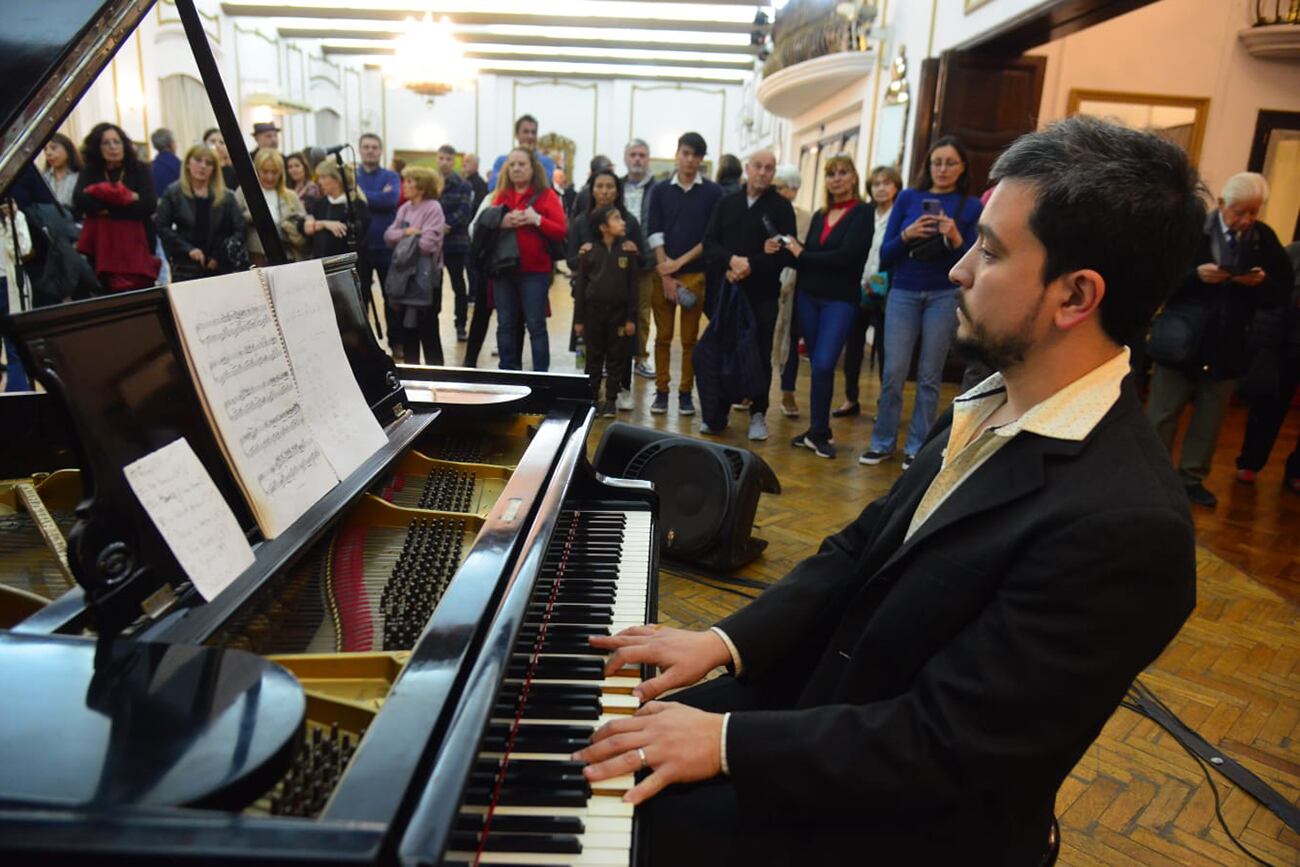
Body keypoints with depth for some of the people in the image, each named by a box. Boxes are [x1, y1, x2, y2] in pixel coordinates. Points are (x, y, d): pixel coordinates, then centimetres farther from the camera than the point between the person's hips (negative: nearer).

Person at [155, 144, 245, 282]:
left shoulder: (225, 196, 8)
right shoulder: (173, 193, 5)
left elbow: (240, 229, 2)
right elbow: (161, 226, 1)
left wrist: (222, 255, -9)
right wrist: (188, 248, -12)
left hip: (221, 268, 2)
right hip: (186, 269, -1)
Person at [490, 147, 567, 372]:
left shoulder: (547, 195, 1)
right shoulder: (501, 196, 13)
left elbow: (562, 231, -6)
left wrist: (537, 219, -19)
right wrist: (500, 222, -10)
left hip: (535, 271, -4)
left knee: (535, 325, -2)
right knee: (505, 324, 6)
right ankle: (507, 372, 16)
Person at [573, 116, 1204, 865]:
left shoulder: (1121, 522, -30)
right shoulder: (996, 405, -2)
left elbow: (944, 743, -28)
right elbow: (863, 547, 3)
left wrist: (729, 741, -25)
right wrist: (728, 641, -6)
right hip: (836, 690, 7)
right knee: (612, 742, 9)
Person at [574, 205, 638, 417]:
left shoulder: (627, 250, -1)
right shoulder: (589, 252, -3)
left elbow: (632, 286, 2)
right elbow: (580, 285, 1)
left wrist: (631, 318, -1)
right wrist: (578, 318, 1)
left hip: (619, 311, 0)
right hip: (593, 311, 0)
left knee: (616, 358, 7)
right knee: (594, 357, 9)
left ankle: (611, 400, 17)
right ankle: (592, 398, 20)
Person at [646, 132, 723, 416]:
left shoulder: (713, 192, 3)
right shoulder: (660, 190, 7)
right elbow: (654, 233, 1)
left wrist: (681, 261, -10)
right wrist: (665, 273, -8)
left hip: (696, 274, -1)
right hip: (663, 273, 1)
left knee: (690, 338, 3)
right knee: (663, 336, 4)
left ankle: (686, 392, 11)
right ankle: (661, 391, 12)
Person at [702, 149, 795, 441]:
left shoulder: (781, 207, 2)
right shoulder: (726, 203, 11)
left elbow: (786, 254, -7)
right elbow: (709, 243, 3)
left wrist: (750, 266, -17)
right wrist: (732, 261, -15)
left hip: (763, 294, -2)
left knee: (761, 355, 2)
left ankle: (758, 414, 12)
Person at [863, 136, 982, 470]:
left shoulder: (971, 206, 3)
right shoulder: (908, 198, 6)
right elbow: (885, 255, 3)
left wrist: (955, 239, -17)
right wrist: (907, 234, -14)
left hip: (945, 296, -1)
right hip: (903, 293, 1)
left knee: (929, 376, 3)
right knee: (893, 373, -3)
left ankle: (917, 446, 13)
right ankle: (882, 442, 11)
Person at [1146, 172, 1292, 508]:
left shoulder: (1266, 239, 2)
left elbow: (1281, 293, 5)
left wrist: (1261, 282, -16)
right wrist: (1195, 276, -25)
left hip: (1228, 347, 4)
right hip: (1180, 341, -4)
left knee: (1209, 421, 13)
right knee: (1162, 416, 5)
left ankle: (1192, 478, 27)